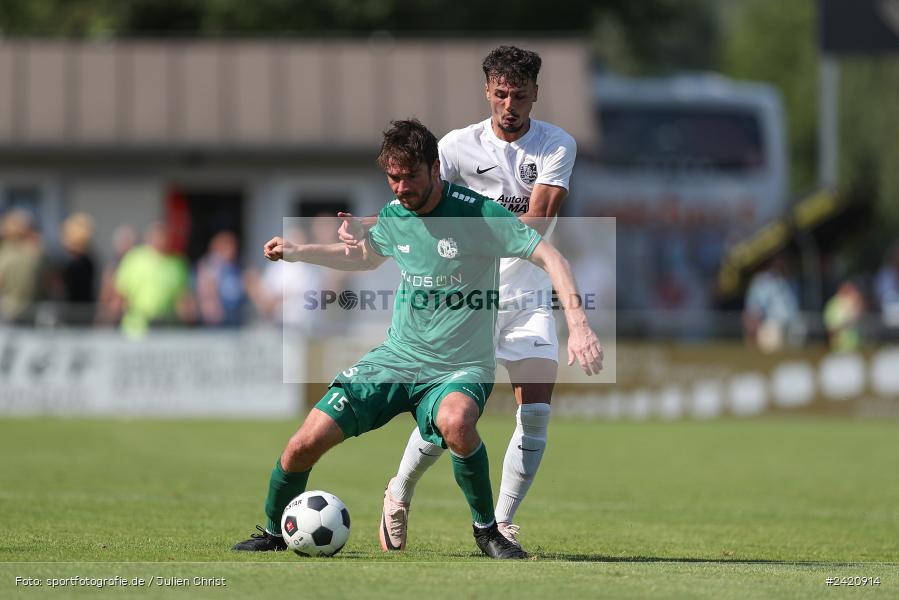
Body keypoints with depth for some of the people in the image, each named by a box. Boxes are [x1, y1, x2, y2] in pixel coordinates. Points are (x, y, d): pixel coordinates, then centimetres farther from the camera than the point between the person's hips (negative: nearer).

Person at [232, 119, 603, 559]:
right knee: (304, 445, -7)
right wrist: (296, 252, 17)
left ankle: (487, 530, -17)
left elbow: (550, 257, -16)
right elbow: (366, 257, 26)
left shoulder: (478, 213, -16)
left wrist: (578, 324, -28)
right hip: (396, 357, 5)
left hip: (460, 367, -5)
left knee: (455, 421, -41)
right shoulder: (393, 216, 2)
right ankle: (273, 533, 22)